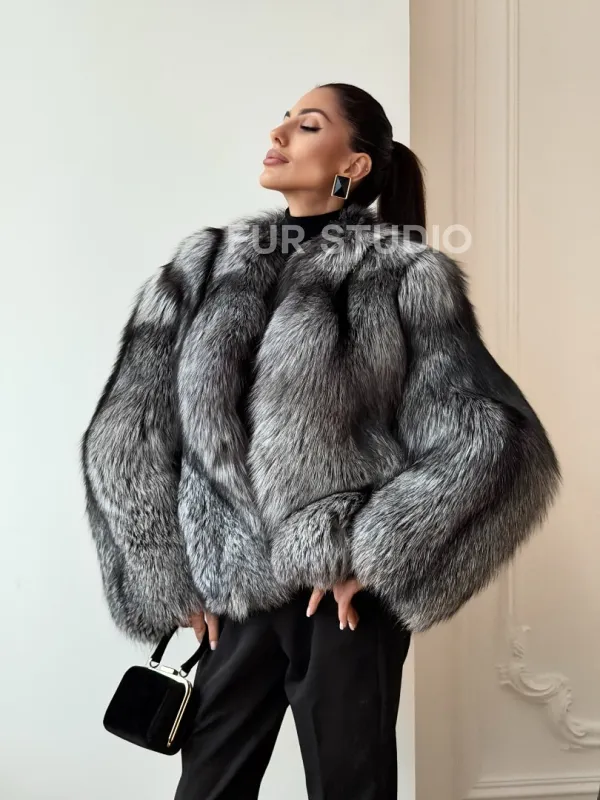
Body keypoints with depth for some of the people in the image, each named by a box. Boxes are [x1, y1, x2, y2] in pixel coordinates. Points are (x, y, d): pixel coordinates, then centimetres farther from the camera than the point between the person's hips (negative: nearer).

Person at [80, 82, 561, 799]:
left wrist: (371, 557, -11)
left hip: (346, 594, -3)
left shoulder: (404, 275, -5)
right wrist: (171, 577, 2)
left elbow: (495, 440, -11)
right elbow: (124, 436, 7)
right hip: (233, 593, 4)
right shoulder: (205, 265, 7)